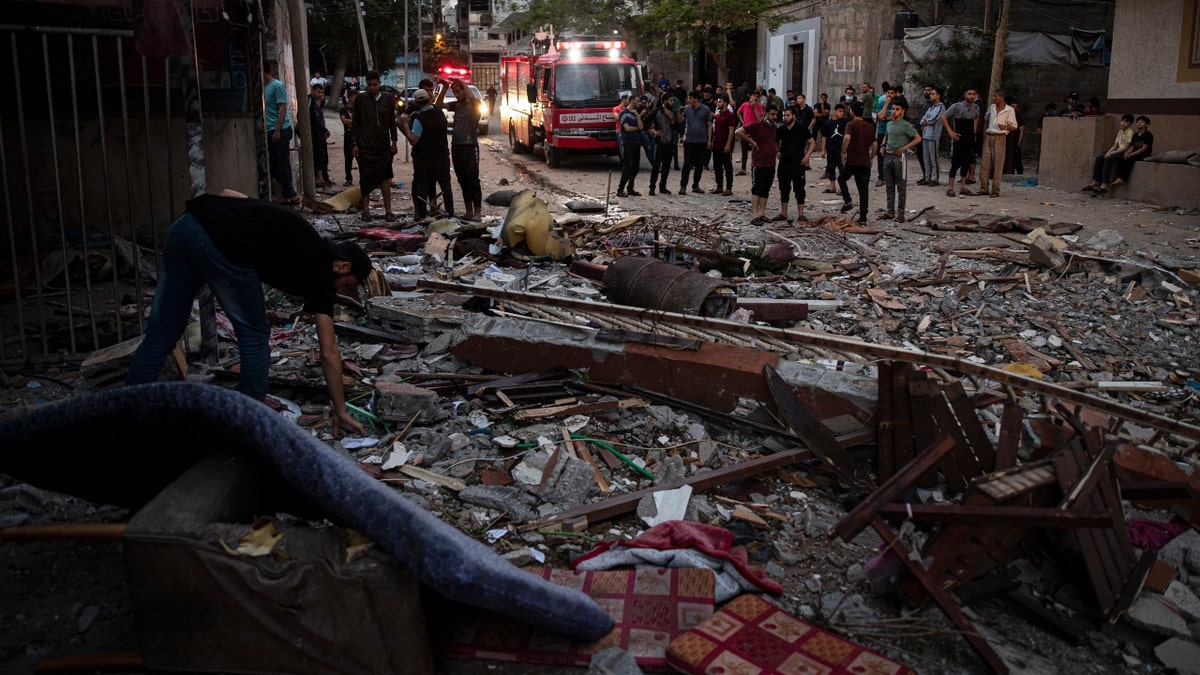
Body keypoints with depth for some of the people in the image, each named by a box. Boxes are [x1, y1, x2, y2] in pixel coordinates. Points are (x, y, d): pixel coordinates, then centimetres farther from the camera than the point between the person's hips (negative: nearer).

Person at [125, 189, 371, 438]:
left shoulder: (300, 238, 31)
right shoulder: (320, 267, 11)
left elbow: (228, 192, 27)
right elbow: (329, 353, 11)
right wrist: (340, 411, 17)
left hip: (183, 227, 8)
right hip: (223, 247, -7)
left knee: (160, 335, 15)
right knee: (254, 337, 14)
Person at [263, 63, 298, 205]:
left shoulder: (277, 86, -10)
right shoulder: (264, 87, 15)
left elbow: (282, 109, -14)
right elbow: (264, 109, 18)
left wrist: (277, 131, -19)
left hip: (280, 130, -9)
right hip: (270, 130, 9)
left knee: (282, 163, -3)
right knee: (272, 163, 11)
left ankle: (288, 194, 4)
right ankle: (289, 190, 19)